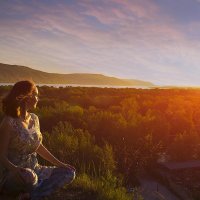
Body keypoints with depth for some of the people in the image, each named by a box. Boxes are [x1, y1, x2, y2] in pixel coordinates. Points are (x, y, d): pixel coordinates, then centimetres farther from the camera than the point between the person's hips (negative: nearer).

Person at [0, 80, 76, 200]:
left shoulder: (34, 119, 5)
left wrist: (60, 164, 9)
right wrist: (15, 169, -35)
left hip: (33, 169, 7)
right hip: (12, 174, -7)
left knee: (69, 173, -5)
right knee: (28, 177, -40)